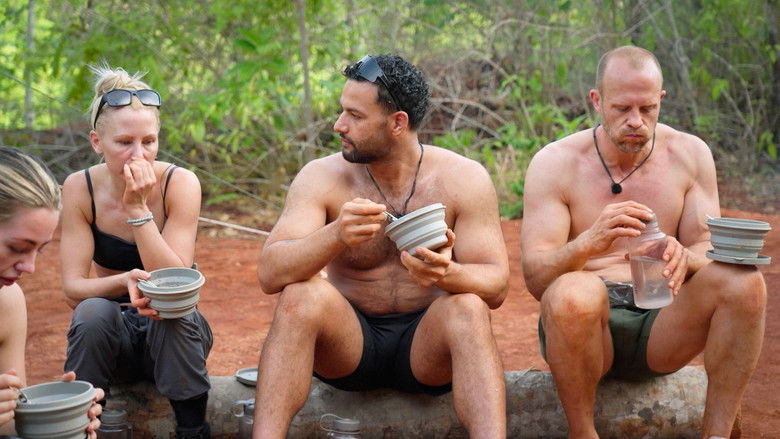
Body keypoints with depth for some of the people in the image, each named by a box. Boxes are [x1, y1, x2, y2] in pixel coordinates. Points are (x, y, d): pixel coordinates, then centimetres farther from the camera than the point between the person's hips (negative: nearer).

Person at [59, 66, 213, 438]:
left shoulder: (179, 183, -15)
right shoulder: (80, 189, -11)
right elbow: (73, 289, -15)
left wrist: (138, 208, -28)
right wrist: (127, 280, -34)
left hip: (172, 329, 0)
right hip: (112, 335, 1)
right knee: (93, 311, -31)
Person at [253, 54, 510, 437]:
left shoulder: (463, 179, -7)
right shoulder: (322, 177, -7)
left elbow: (496, 285, -12)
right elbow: (269, 273, -18)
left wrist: (448, 274, -36)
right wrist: (335, 236, -39)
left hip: (426, 342, 0)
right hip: (348, 342, 1)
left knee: (468, 308, -30)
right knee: (300, 297, -28)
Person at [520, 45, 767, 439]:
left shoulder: (690, 154, 4)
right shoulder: (554, 163, -4)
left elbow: (710, 253, 2)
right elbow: (535, 278, -12)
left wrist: (683, 257, -24)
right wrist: (589, 243, -34)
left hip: (661, 322, 3)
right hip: (586, 320, -2)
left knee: (744, 281, -24)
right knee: (573, 293, -37)